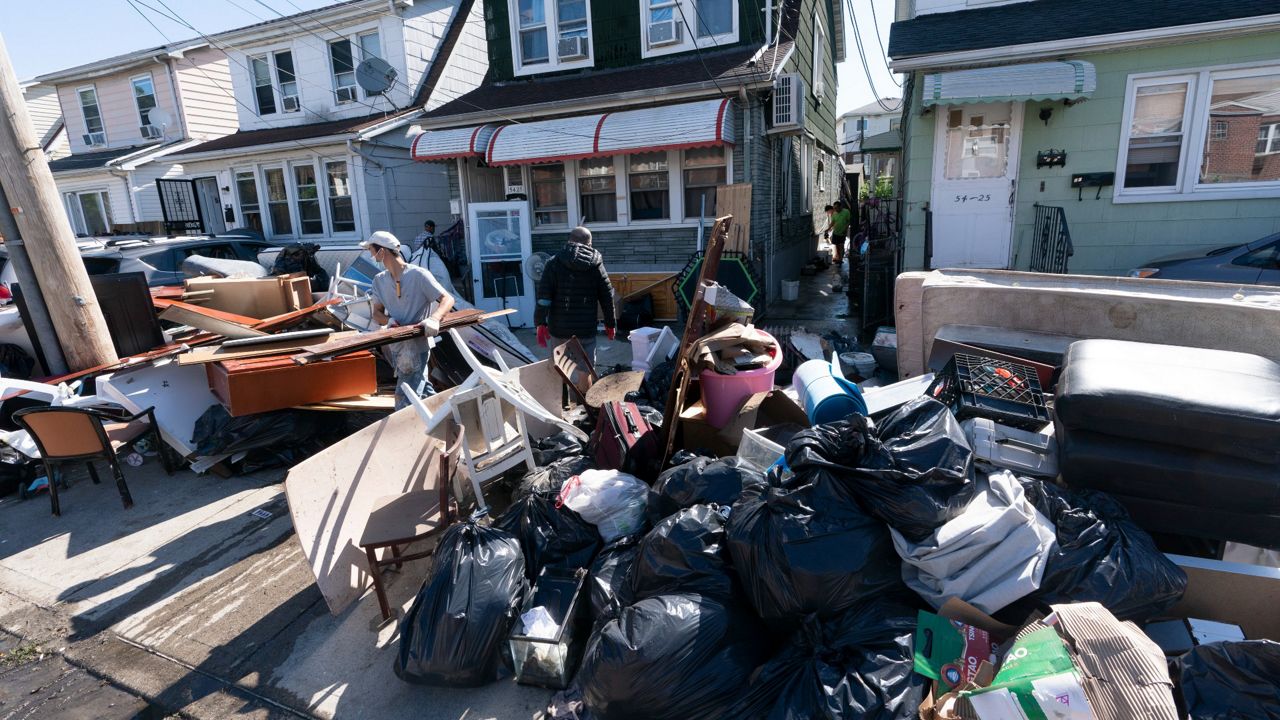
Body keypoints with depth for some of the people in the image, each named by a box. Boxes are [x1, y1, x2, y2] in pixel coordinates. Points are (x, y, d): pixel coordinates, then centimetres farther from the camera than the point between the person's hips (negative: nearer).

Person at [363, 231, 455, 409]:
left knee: (405, 406, -5)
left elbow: (448, 299, -18)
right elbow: (377, 313, 8)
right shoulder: (379, 280, 6)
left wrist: (434, 319, -37)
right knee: (423, 389, 21)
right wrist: (388, 320, -16)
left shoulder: (418, 275, -14)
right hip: (395, 347, 7)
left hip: (416, 347, -7)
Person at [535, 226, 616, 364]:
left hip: (559, 328, 0)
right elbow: (607, 297, 4)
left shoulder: (554, 263, -1)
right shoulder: (596, 265, 3)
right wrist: (610, 323, 14)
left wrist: (540, 323, -3)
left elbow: (544, 295, -8)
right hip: (586, 329, 0)